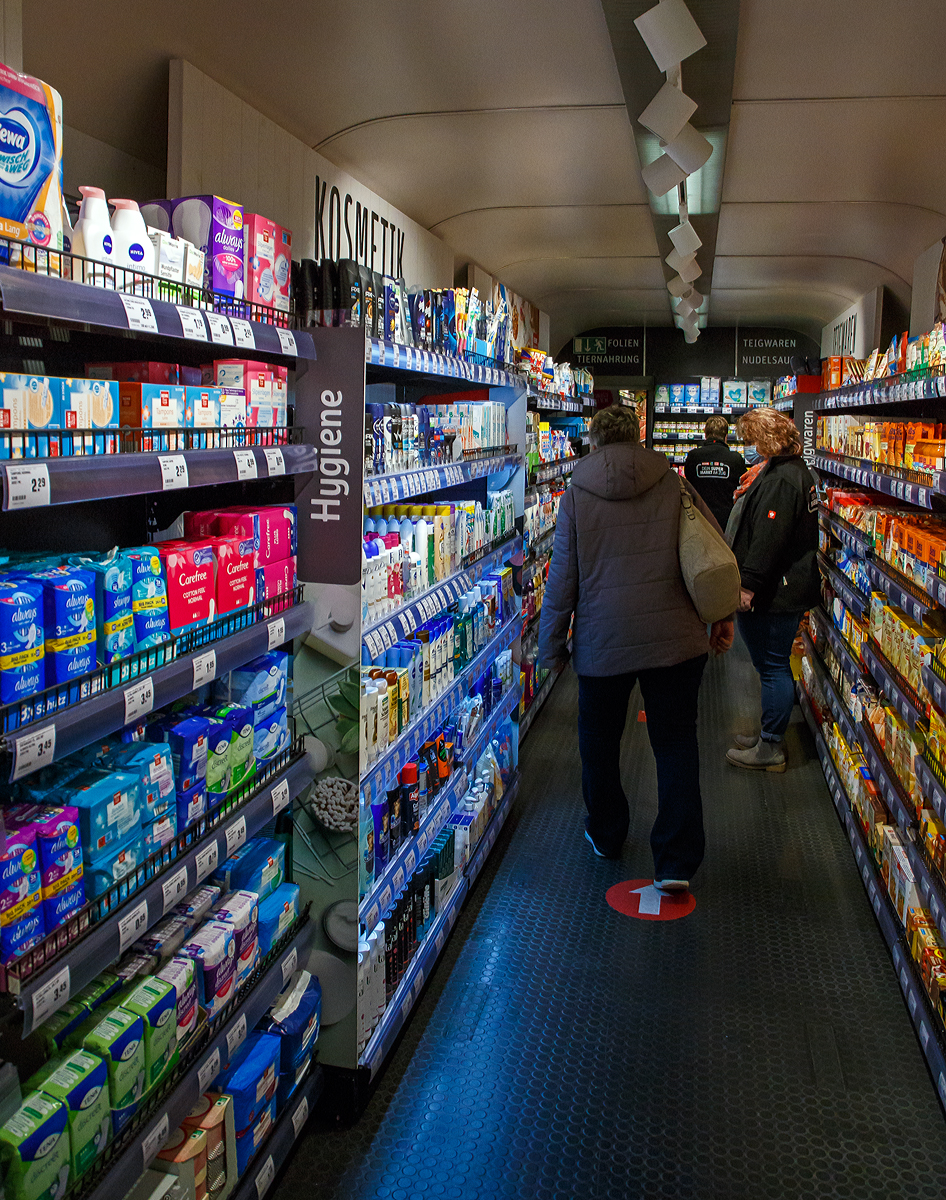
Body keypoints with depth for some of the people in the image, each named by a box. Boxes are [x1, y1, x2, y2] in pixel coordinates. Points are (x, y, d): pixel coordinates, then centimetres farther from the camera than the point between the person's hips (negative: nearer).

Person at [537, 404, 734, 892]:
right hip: (675, 638, 1)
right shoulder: (675, 486, 2)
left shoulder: (576, 495, -2)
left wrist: (551, 647, 8)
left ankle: (606, 834, 35)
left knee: (599, 741, 18)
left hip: (603, 642, -1)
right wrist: (723, 617, 16)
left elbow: (561, 579, -1)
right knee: (676, 742, 7)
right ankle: (677, 861, 3)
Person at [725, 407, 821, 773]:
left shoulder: (780, 479, -20)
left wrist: (749, 584, -23)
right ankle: (770, 735, 30)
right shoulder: (796, 471, 15)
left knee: (773, 667, -2)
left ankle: (770, 749, 8)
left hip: (774, 593, -11)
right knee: (774, 666, 18)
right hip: (789, 588, 11)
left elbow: (768, 538, -26)